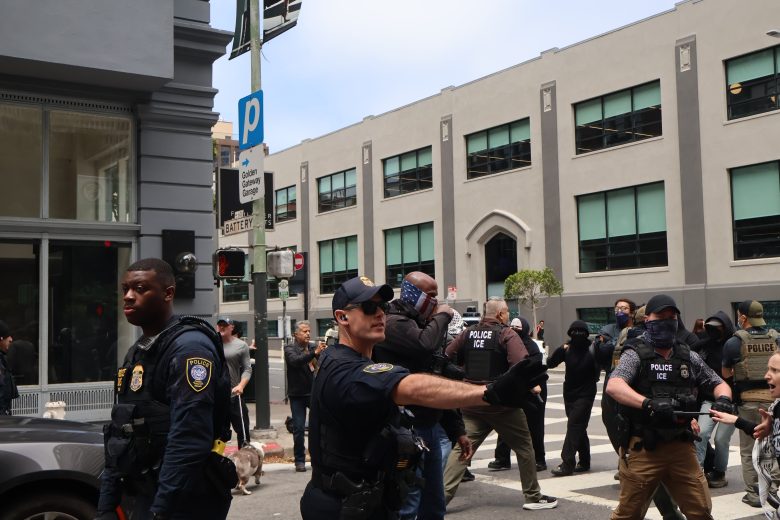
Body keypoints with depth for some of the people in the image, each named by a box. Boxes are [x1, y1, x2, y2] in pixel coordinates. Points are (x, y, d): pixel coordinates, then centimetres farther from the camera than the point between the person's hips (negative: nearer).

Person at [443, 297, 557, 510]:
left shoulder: (468, 333, 8)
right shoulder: (506, 334, -8)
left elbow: (447, 358, 9)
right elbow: (520, 362, -24)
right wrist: (531, 384, -19)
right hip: (502, 403, -4)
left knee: (461, 448, 5)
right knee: (524, 447, 10)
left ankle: (443, 494, -4)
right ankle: (533, 496, 17)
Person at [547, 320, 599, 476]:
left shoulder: (591, 351, -10)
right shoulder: (567, 349, 2)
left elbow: (597, 371, -14)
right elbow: (550, 364, -3)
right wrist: (560, 351, -17)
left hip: (585, 394, -5)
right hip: (569, 393, 6)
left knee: (574, 427, -11)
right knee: (579, 428, 13)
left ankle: (567, 464, -12)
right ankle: (584, 462, 24)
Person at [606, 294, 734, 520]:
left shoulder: (688, 356, 12)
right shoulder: (636, 354, -4)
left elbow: (718, 383, 20)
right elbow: (614, 386, -20)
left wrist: (723, 399, -4)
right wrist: (649, 404, -35)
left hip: (681, 447, 4)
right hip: (643, 449, -4)